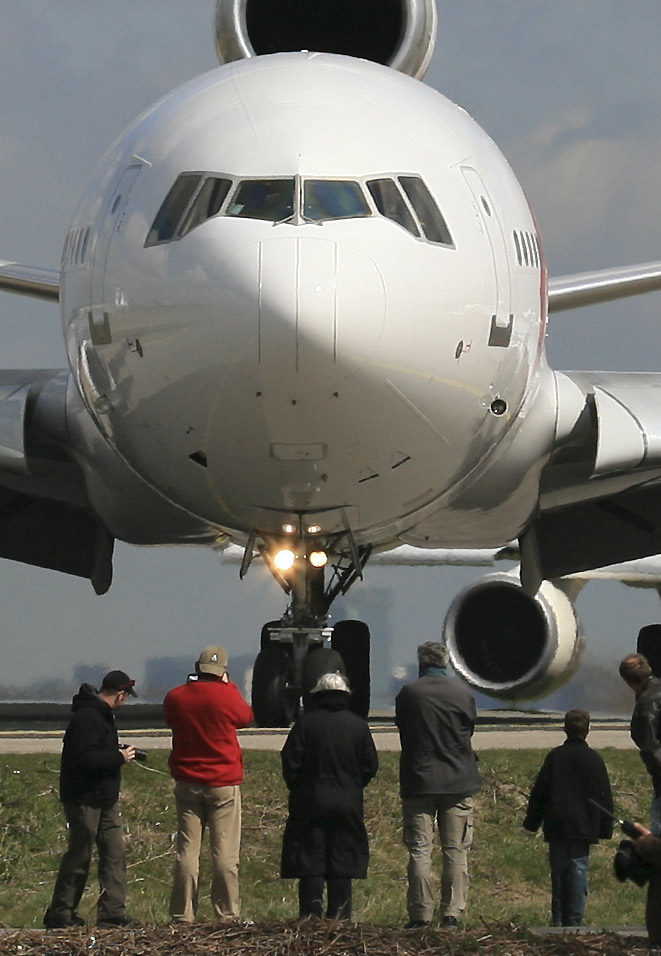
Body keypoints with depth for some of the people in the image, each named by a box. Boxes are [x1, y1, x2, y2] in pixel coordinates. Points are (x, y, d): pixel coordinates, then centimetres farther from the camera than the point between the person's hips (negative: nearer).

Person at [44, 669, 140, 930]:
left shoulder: (102, 715, 14)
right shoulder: (88, 718, -20)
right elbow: (85, 759, -28)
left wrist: (120, 753, 7)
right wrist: (119, 758, -18)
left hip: (104, 799, 10)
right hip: (84, 799, -10)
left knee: (115, 852, 5)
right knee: (79, 858, -2)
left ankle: (113, 913, 6)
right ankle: (60, 915, 7)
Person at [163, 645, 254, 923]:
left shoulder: (174, 697, -1)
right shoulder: (228, 696, -11)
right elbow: (246, 717, 8)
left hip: (187, 782, 3)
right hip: (223, 784, -3)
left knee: (187, 850, 5)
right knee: (225, 853, 0)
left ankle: (182, 915, 5)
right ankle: (226, 913, -1)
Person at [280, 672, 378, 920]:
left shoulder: (305, 722, -5)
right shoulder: (358, 725, 2)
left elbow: (290, 761, -5)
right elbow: (370, 766, 5)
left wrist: (297, 788, 10)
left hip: (310, 802, -2)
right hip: (348, 804, 2)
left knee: (310, 864, 1)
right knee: (342, 866, 5)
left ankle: (311, 916, -3)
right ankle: (340, 917, 2)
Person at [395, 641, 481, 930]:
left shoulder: (408, 693, -4)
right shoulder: (463, 693, 0)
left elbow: (402, 730, 7)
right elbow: (469, 730, 10)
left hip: (418, 780, -1)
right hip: (458, 781, 1)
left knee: (419, 851, 2)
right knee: (456, 851, 5)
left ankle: (420, 914, -1)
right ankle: (452, 913, 1)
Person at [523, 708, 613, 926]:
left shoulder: (554, 757, 1)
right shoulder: (594, 759, -1)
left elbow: (539, 792, 4)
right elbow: (604, 796, 2)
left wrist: (532, 822, 12)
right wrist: (606, 829, 8)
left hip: (557, 827, 1)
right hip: (584, 827, -1)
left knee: (558, 873, 7)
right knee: (579, 871, -1)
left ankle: (558, 919, 9)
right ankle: (574, 920, -6)